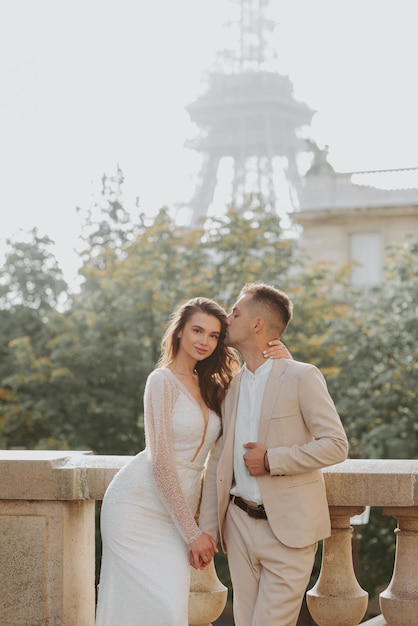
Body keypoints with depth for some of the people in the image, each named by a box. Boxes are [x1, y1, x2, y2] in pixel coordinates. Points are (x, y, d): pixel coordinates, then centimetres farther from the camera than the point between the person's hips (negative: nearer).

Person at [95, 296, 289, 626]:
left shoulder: (210, 386, 13)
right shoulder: (163, 380, -9)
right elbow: (161, 462, -14)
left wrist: (279, 360, -4)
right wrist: (192, 533, -13)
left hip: (175, 510, 7)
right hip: (139, 505, -7)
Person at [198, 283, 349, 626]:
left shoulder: (302, 377, -7)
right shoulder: (232, 387, 12)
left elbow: (336, 445, -12)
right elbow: (218, 461, 13)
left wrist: (272, 460, -17)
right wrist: (207, 528, 6)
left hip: (288, 529, -6)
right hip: (240, 523, 6)